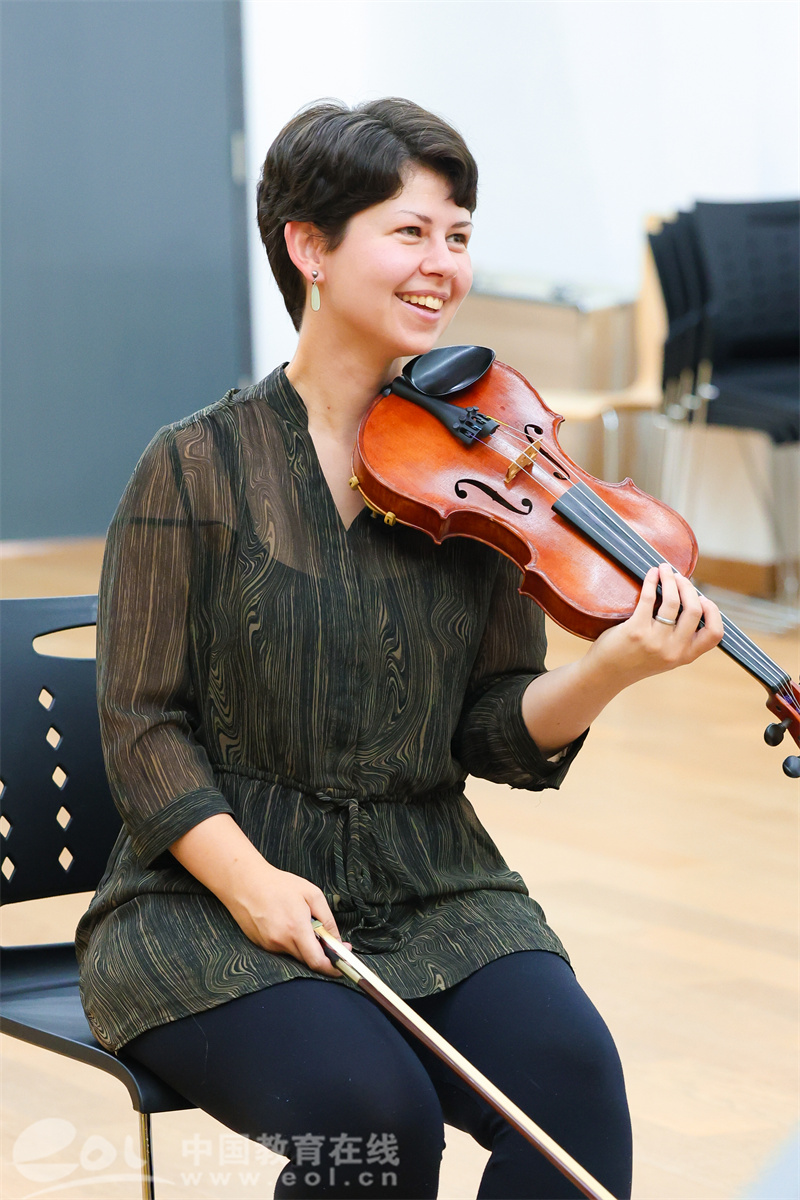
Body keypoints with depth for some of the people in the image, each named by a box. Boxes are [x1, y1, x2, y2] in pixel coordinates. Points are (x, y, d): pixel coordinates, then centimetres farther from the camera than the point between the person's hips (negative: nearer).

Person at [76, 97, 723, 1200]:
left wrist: (611, 670, -17)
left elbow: (499, 735, 3)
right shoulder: (198, 468, -6)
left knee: (571, 1075, -24)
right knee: (375, 1108, -30)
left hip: (432, 897, 4)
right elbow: (145, 733, -6)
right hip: (212, 898, -3)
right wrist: (251, 883, -21)